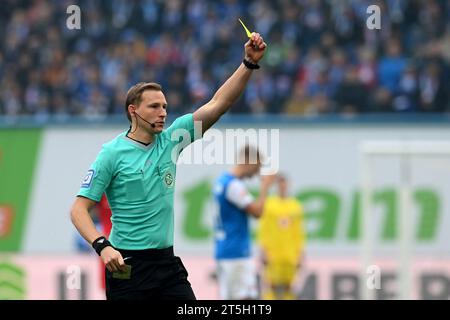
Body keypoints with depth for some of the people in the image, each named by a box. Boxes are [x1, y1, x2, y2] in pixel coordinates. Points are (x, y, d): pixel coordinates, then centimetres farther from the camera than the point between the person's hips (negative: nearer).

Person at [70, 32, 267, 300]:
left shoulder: (170, 141, 7)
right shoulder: (112, 153, -7)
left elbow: (218, 104, 2)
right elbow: (79, 209, -9)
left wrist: (250, 62, -9)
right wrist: (102, 246, -25)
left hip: (167, 261, 5)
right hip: (127, 265, -5)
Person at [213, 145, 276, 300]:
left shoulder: (222, 181, 14)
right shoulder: (234, 185, -16)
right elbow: (257, 211, -16)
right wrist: (265, 187, -7)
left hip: (224, 251, 10)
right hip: (236, 252, -10)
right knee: (243, 297, -10)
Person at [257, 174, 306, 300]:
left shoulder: (296, 206, 9)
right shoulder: (268, 204, 3)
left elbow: (300, 233, 10)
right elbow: (262, 230, 1)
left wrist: (301, 253, 5)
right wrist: (263, 251, -7)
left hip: (290, 256, 2)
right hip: (273, 255, -2)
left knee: (288, 287, 2)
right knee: (272, 287, -6)